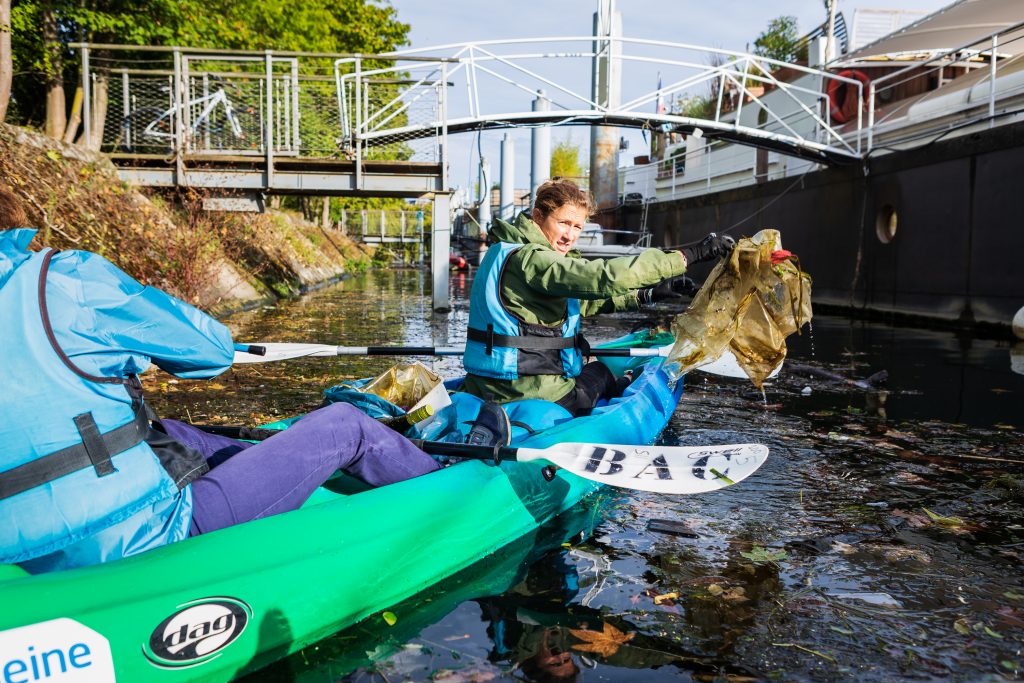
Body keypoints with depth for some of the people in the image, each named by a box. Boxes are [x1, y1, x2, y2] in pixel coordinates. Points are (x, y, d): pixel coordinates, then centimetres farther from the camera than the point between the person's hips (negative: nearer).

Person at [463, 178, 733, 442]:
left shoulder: (507, 252, 13)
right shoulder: (530, 259, -18)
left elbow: (582, 299, 18)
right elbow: (605, 276, -31)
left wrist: (646, 295, 9)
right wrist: (690, 255, -28)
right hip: (529, 391, -8)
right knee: (600, 372, 20)